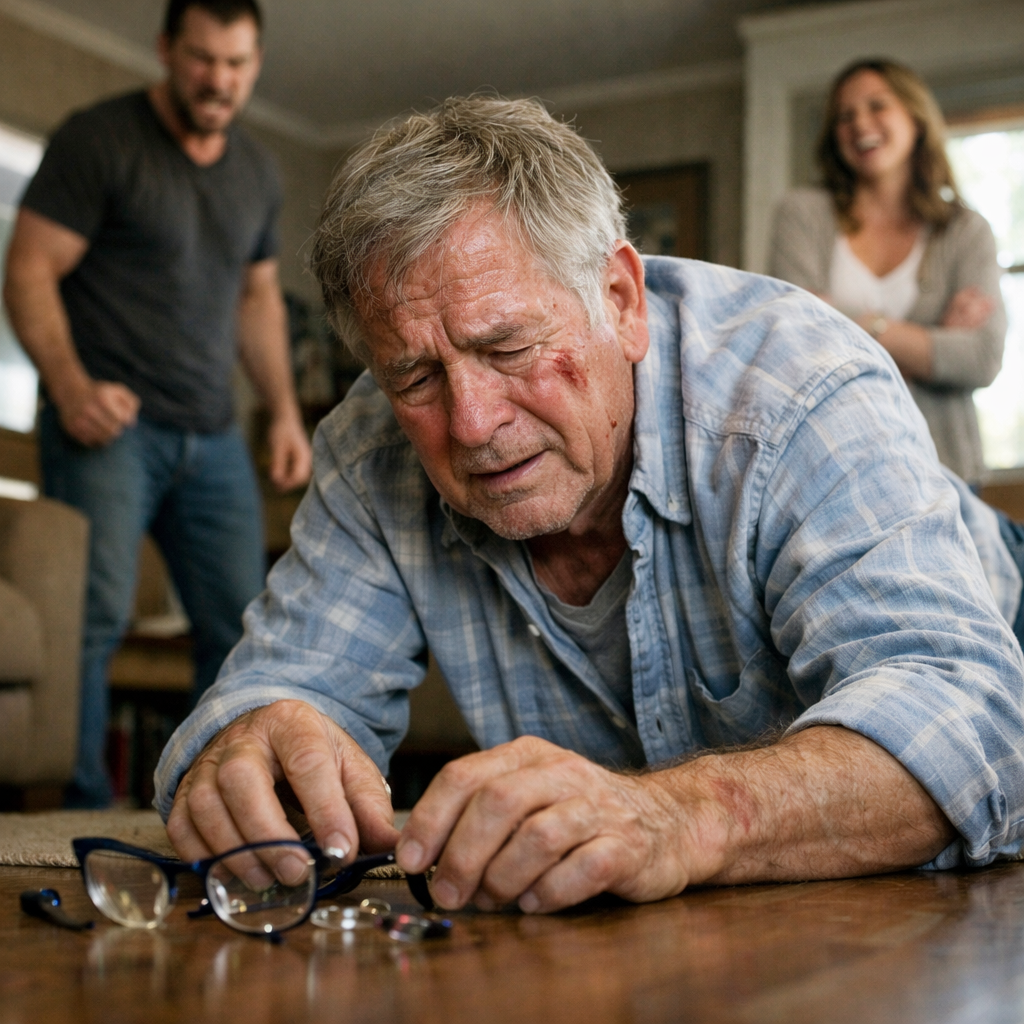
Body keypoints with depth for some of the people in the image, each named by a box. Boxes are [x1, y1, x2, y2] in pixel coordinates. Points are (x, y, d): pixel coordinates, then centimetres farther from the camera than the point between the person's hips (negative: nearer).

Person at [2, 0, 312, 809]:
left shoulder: (257, 173, 16)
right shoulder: (99, 139, -3)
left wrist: (285, 410, 13)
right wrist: (70, 386, -22)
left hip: (213, 439, 6)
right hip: (110, 423, -6)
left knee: (242, 630, 4)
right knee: (94, 616, -16)